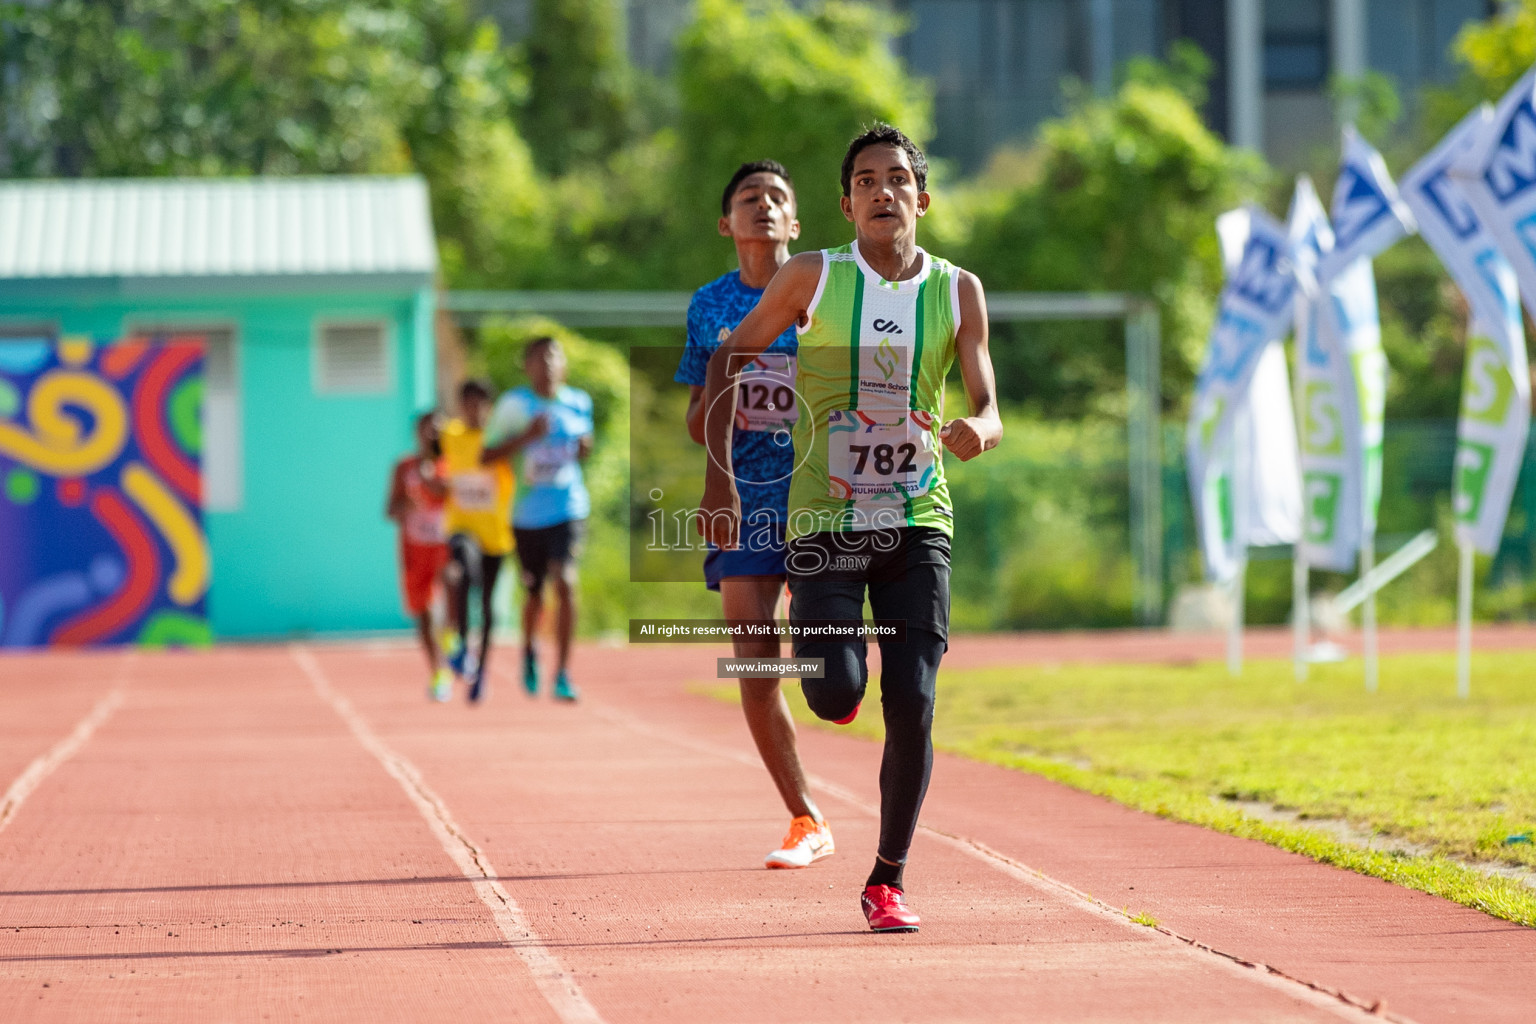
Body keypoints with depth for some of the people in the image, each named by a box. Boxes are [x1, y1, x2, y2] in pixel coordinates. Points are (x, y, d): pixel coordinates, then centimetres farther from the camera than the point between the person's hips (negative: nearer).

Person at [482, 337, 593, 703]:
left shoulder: (579, 402, 5)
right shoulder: (514, 404, -5)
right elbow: (485, 456, -6)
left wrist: (585, 447, -1)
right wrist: (525, 437, -19)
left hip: (569, 509, 0)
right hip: (528, 512, 0)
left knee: (565, 582, -17)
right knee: (534, 591, 11)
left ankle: (563, 674, -14)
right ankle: (529, 650, 44)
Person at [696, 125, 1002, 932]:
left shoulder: (958, 292, 3)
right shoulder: (814, 277, -1)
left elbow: (989, 409, 4)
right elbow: (727, 362, 7)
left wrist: (974, 431, -21)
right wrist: (719, 479, -2)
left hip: (917, 520, 1)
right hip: (824, 521, -1)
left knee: (912, 704, -8)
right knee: (836, 698, -14)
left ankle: (888, 878, 6)